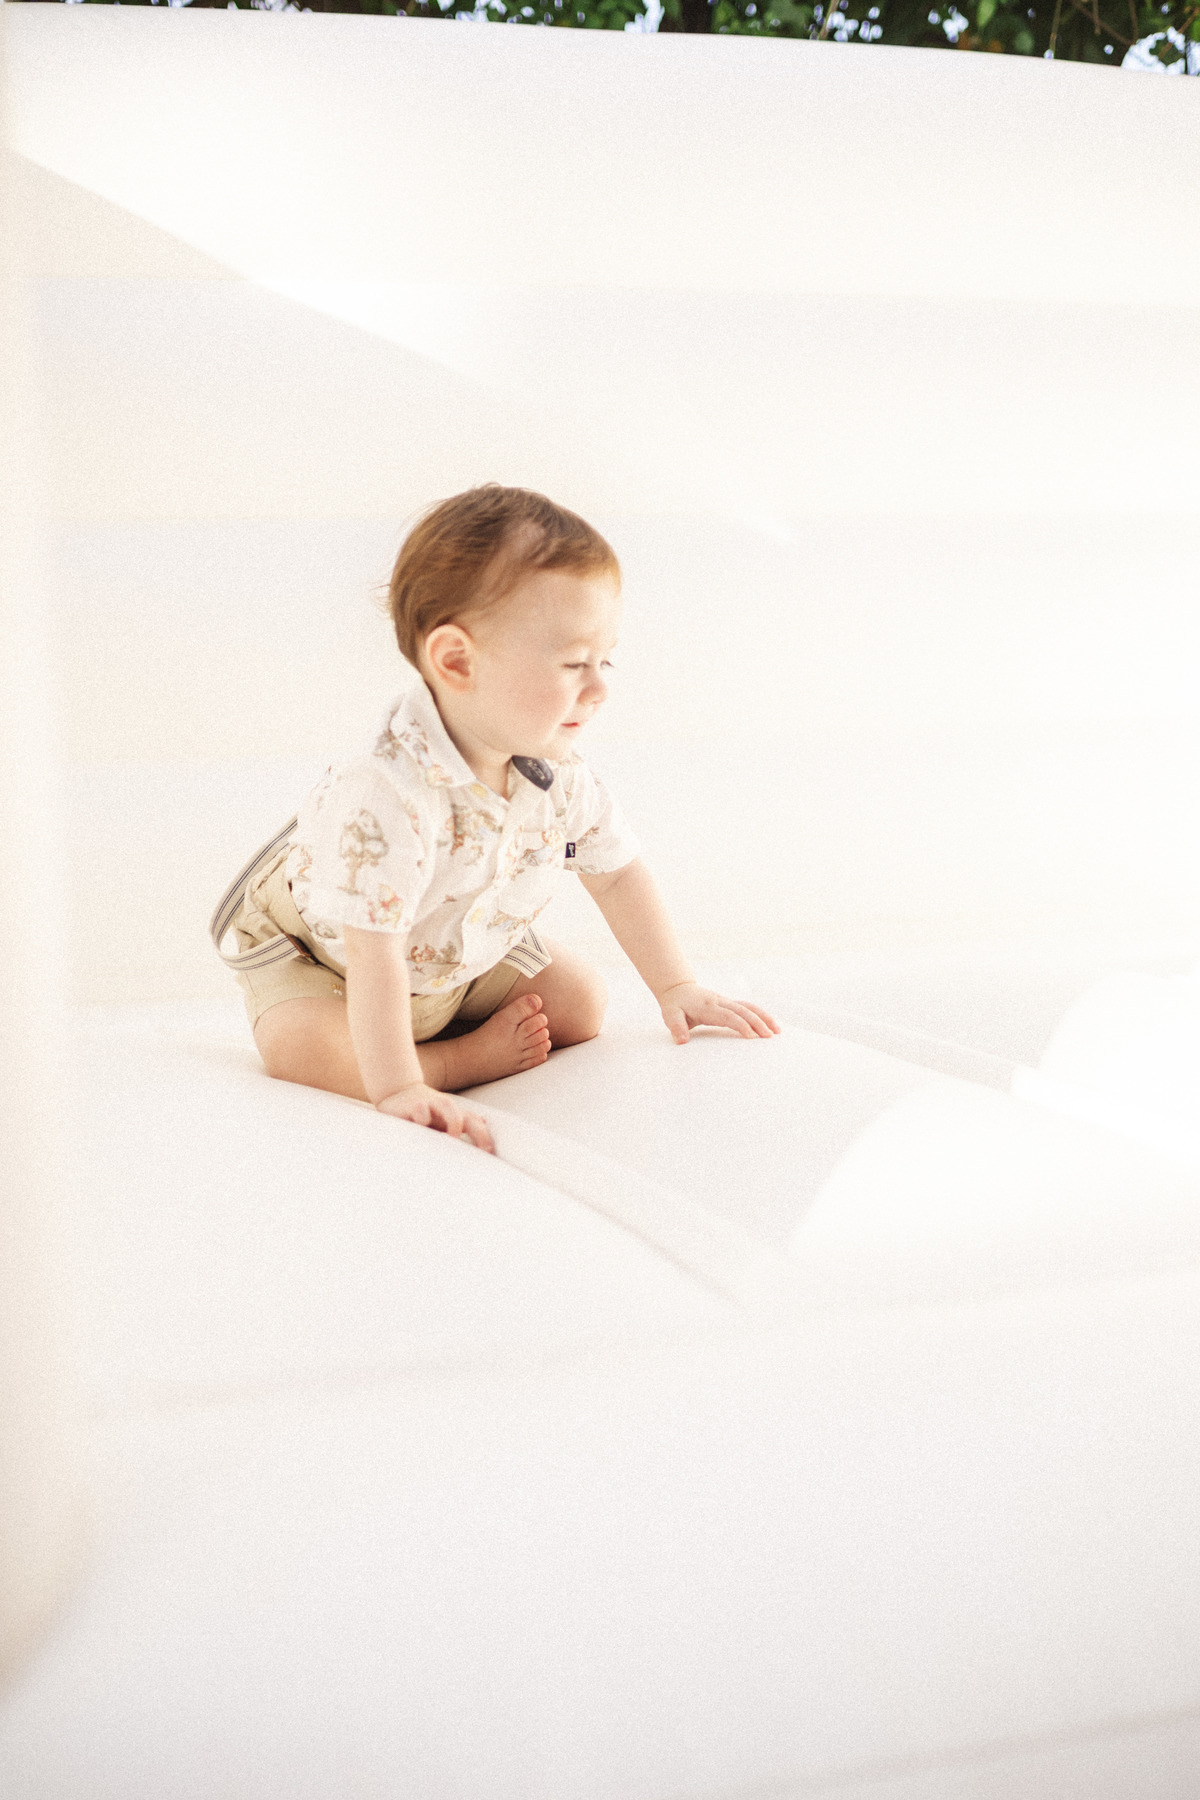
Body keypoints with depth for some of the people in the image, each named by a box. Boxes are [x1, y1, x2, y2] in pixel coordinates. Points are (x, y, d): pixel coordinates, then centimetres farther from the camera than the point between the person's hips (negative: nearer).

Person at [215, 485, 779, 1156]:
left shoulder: (558, 773, -20)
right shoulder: (386, 795, -44)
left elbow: (619, 872, -3)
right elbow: (373, 956, -44)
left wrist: (677, 987, -4)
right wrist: (398, 1088, -46)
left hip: (462, 956, 6)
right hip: (316, 949, -6)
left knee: (582, 1002, -1)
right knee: (298, 1046, -34)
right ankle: (469, 1059, -16)